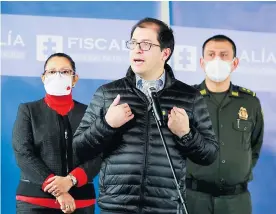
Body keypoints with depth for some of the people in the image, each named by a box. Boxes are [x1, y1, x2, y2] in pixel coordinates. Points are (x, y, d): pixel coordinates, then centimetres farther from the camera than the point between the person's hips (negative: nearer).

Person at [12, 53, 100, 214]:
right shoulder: (28, 110, 6)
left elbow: (98, 156, 0)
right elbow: (23, 153, -5)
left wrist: (71, 180, -18)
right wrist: (57, 192, -15)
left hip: (81, 201, 1)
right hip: (35, 201, -1)